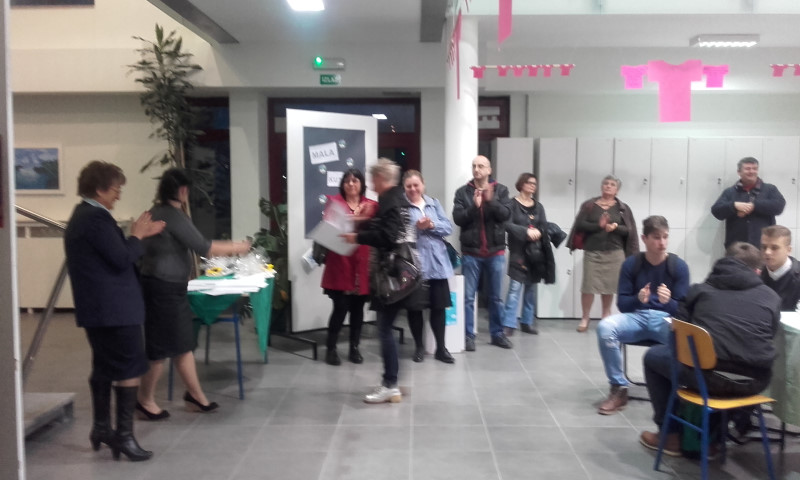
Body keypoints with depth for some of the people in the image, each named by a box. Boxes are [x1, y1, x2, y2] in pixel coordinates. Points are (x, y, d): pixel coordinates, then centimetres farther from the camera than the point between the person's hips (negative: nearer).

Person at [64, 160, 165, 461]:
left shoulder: (83, 216, 15)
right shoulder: (97, 217, -18)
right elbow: (121, 259, -22)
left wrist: (139, 235, 13)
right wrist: (137, 236, -5)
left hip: (96, 308, 11)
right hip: (114, 308, -11)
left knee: (105, 367, 18)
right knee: (129, 369, -4)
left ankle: (101, 427, 28)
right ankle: (124, 435, 0)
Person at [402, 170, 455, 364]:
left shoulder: (434, 203, 12)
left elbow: (448, 227, 5)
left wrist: (432, 225, -12)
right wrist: (416, 227, -23)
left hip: (437, 262, 3)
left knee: (439, 306, 7)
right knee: (414, 306, 6)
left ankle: (441, 348, 19)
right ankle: (419, 346, 23)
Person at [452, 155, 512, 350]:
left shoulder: (501, 190, 3)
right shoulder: (463, 192, 1)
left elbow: (505, 214, -9)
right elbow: (457, 218, -7)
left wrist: (491, 201, -24)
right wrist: (474, 206, -21)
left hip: (495, 251, 1)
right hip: (470, 252, -1)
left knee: (496, 297, 11)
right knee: (468, 297, 3)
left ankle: (497, 334, 23)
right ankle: (468, 335, 12)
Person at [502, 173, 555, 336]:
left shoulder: (538, 206, 16)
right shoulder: (512, 204, -1)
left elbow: (544, 227, 7)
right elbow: (508, 225, -12)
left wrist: (538, 232, -15)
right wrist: (526, 231, -21)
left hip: (535, 253, 6)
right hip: (518, 251, -5)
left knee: (531, 288, 9)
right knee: (515, 287, -11)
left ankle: (527, 322, 18)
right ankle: (509, 324, -9)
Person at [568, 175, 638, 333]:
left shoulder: (623, 208, 7)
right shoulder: (589, 205, 5)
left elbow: (629, 231, 1)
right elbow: (580, 225, -4)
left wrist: (615, 228, -18)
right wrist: (598, 226, -17)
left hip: (614, 253, 1)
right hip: (592, 251, -1)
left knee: (609, 285, 4)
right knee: (588, 285, -3)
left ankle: (606, 316, 20)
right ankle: (584, 318, 7)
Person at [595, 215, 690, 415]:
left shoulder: (679, 266, -1)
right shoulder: (631, 263, 1)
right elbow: (622, 303, 1)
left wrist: (668, 301, -26)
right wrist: (638, 299, -23)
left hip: (666, 318, -1)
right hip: (636, 316, 2)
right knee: (605, 327, -31)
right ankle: (619, 388, -16)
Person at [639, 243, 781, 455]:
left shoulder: (702, 289, 12)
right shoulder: (772, 297, 16)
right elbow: (767, 338, 22)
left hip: (711, 375, -3)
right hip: (756, 382, 4)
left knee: (653, 356, 24)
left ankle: (671, 435, 26)